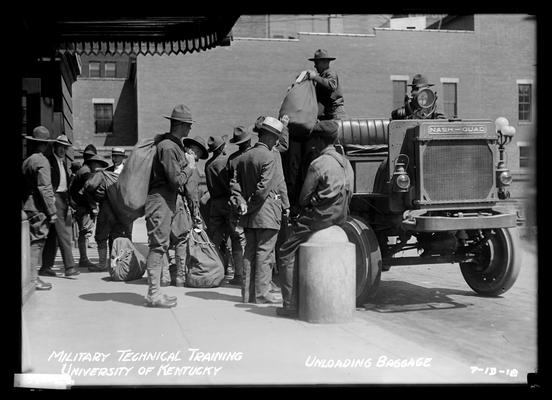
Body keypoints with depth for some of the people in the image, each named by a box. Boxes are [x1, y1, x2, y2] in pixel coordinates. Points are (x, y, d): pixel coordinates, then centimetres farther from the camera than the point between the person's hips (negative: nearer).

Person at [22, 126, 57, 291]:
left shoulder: (26, 161, 13)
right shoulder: (41, 161, -12)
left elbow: (23, 186, 15)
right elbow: (44, 188, -17)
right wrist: (52, 211, -16)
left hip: (27, 207, 8)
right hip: (38, 209, -8)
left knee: (35, 242, 13)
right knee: (36, 242, -5)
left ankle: (32, 277, 17)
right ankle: (33, 279, -4)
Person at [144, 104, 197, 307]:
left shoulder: (173, 145, 16)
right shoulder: (168, 147, -16)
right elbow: (176, 181, -19)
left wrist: (186, 162, 9)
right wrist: (190, 167, -4)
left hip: (166, 202, 11)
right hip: (160, 201, -11)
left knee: (161, 246, 13)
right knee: (158, 246, -8)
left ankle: (155, 291, 19)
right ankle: (154, 293, -4)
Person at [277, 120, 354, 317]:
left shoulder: (318, 164, -13)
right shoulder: (346, 163, 10)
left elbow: (303, 198, -9)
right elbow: (348, 195, 15)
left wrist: (306, 209, 11)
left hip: (319, 219, -8)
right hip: (340, 218, 8)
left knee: (287, 254, 0)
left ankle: (290, 304, -3)